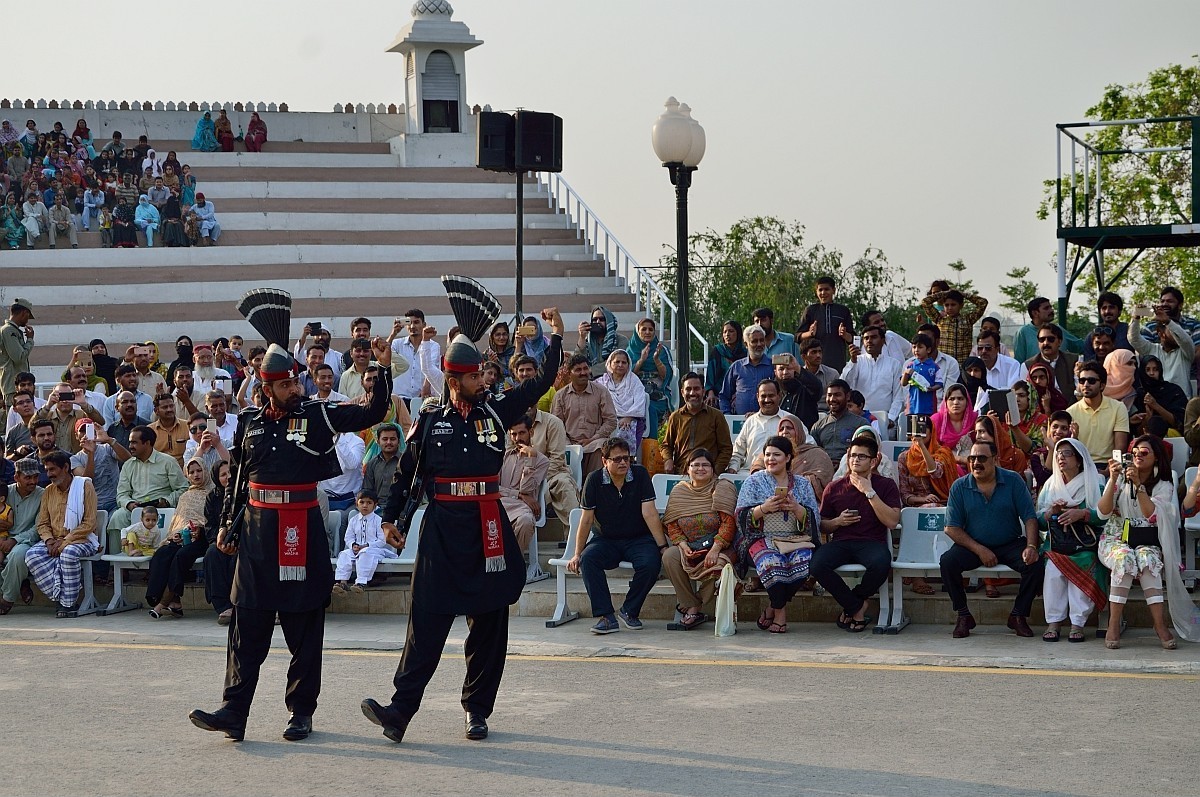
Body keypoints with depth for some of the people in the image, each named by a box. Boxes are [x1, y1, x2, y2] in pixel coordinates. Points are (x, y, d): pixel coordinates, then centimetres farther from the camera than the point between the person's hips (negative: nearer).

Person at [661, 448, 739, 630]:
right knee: (669, 557, -28)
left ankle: (689, 608, -9)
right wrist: (683, 545, -14)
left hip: (719, 546, -3)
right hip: (690, 548, 3)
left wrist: (714, 550, -24)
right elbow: (671, 526, 5)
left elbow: (728, 523, -13)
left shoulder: (723, 488, -3)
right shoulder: (679, 492, 9)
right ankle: (692, 608, -21)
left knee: (716, 565, -36)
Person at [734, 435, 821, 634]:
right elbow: (741, 517, 2)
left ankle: (773, 609, -13)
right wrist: (764, 508, -15)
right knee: (772, 562, -36)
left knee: (803, 561, -32)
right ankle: (780, 611, -13)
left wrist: (797, 509, -12)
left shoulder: (802, 484, 15)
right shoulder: (753, 482, 11)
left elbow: (814, 519, 7)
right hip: (762, 539, -2)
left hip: (795, 539, 2)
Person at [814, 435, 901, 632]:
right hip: (841, 542, 2)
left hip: (872, 542, -2)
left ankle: (851, 605, -7)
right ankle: (858, 608, -12)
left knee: (881, 564, -38)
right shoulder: (834, 488, 14)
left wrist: (870, 493, -11)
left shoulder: (886, 486, 7)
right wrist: (838, 522, -3)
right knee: (816, 565, -30)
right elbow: (822, 526, 20)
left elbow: (892, 521, -8)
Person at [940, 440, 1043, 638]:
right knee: (948, 561, -28)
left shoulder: (1013, 481, -2)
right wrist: (980, 550, -16)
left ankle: (1019, 615, -8)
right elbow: (952, 528, -5)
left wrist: (1031, 546, -22)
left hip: (1010, 544, 0)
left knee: (1034, 563, -27)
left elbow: (1029, 517, -4)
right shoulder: (959, 487, -2)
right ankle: (963, 616, -11)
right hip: (973, 545, 0)